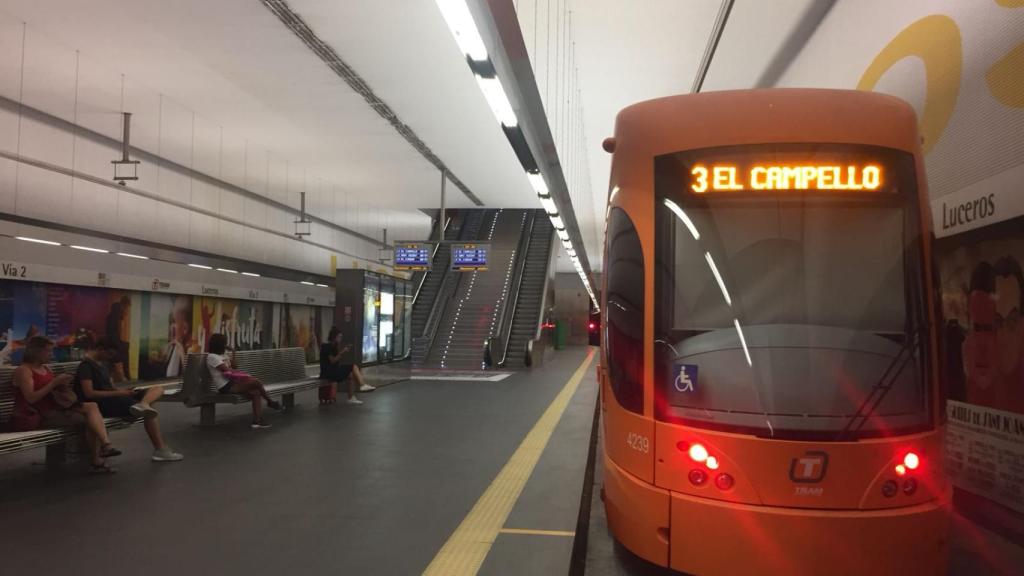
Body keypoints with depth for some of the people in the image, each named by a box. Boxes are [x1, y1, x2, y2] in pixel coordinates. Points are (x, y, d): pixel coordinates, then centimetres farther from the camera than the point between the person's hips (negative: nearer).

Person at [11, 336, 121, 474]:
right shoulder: (23, 370, -7)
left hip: (53, 408, 8)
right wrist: (55, 382, -18)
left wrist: (62, 387, -3)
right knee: (88, 419, -23)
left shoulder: (46, 368, 18)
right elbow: (31, 398, -20)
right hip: (36, 416, -8)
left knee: (92, 406, -18)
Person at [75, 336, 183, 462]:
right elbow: (89, 394, -19)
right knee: (149, 412, -24)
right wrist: (118, 393, -19)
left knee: (158, 389, -4)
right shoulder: (85, 366, -9)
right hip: (102, 404, -9)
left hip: (112, 397, 9)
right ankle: (161, 450, -23)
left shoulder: (102, 364, 20)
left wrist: (121, 391, -3)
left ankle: (142, 404, -38)